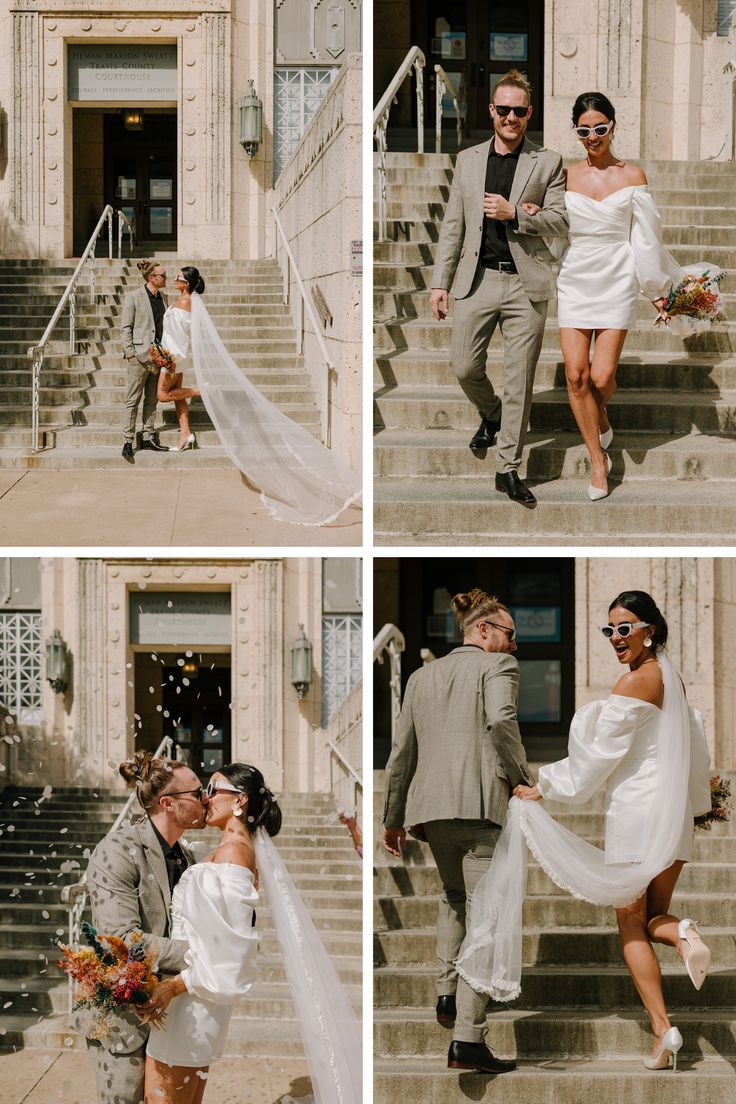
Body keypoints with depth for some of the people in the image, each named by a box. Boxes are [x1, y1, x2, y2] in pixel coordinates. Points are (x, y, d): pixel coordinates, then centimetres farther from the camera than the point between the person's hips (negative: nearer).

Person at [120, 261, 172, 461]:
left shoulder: (162, 297, 11)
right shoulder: (133, 297, -7)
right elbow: (125, 328, -6)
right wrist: (130, 352, -13)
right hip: (140, 354, -7)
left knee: (152, 399, 11)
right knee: (133, 399, -3)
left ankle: (148, 437, 18)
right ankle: (127, 442, -1)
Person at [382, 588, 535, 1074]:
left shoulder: (422, 676, 22)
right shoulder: (499, 666, 4)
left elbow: (402, 753, 22)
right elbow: (501, 720, -16)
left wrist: (393, 818, 28)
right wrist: (520, 776, -5)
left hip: (431, 804, 6)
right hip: (482, 802, -6)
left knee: (454, 895, 31)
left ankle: (448, 994, 26)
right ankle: (468, 1039, -14)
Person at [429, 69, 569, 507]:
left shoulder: (548, 163, 3)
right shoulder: (468, 160, 11)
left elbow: (560, 221, -1)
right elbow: (453, 226, 12)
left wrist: (515, 214, -16)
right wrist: (440, 282, 7)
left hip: (526, 284, -2)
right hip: (478, 279, 3)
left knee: (520, 381, 0)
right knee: (465, 368, 4)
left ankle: (509, 469, 8)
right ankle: (491, 415, 37)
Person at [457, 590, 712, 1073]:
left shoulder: (636, 681, -14)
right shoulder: (672, 678, 12)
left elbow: (600, 753, -13)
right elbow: (696, 748, 21)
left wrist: (542, 789, -6)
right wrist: (697, 799, 33)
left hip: (636, 811, -8)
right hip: (675, 812, 8)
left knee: (632, 926, 0)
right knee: (653, 916, 15)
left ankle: (663, 1028, -10)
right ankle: (681, 934, -20)